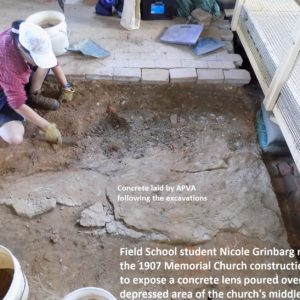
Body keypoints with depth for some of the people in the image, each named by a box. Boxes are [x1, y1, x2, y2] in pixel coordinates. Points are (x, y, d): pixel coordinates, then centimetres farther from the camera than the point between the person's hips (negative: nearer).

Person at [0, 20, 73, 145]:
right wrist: (47, 128, -34)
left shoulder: (30, 38, -21)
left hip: (19, 80, 7)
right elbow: (17, 104, -36)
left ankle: (33, 97, -1)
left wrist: (66, 87, -3)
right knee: (15, 138, -26)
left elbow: (53, 62, -3)